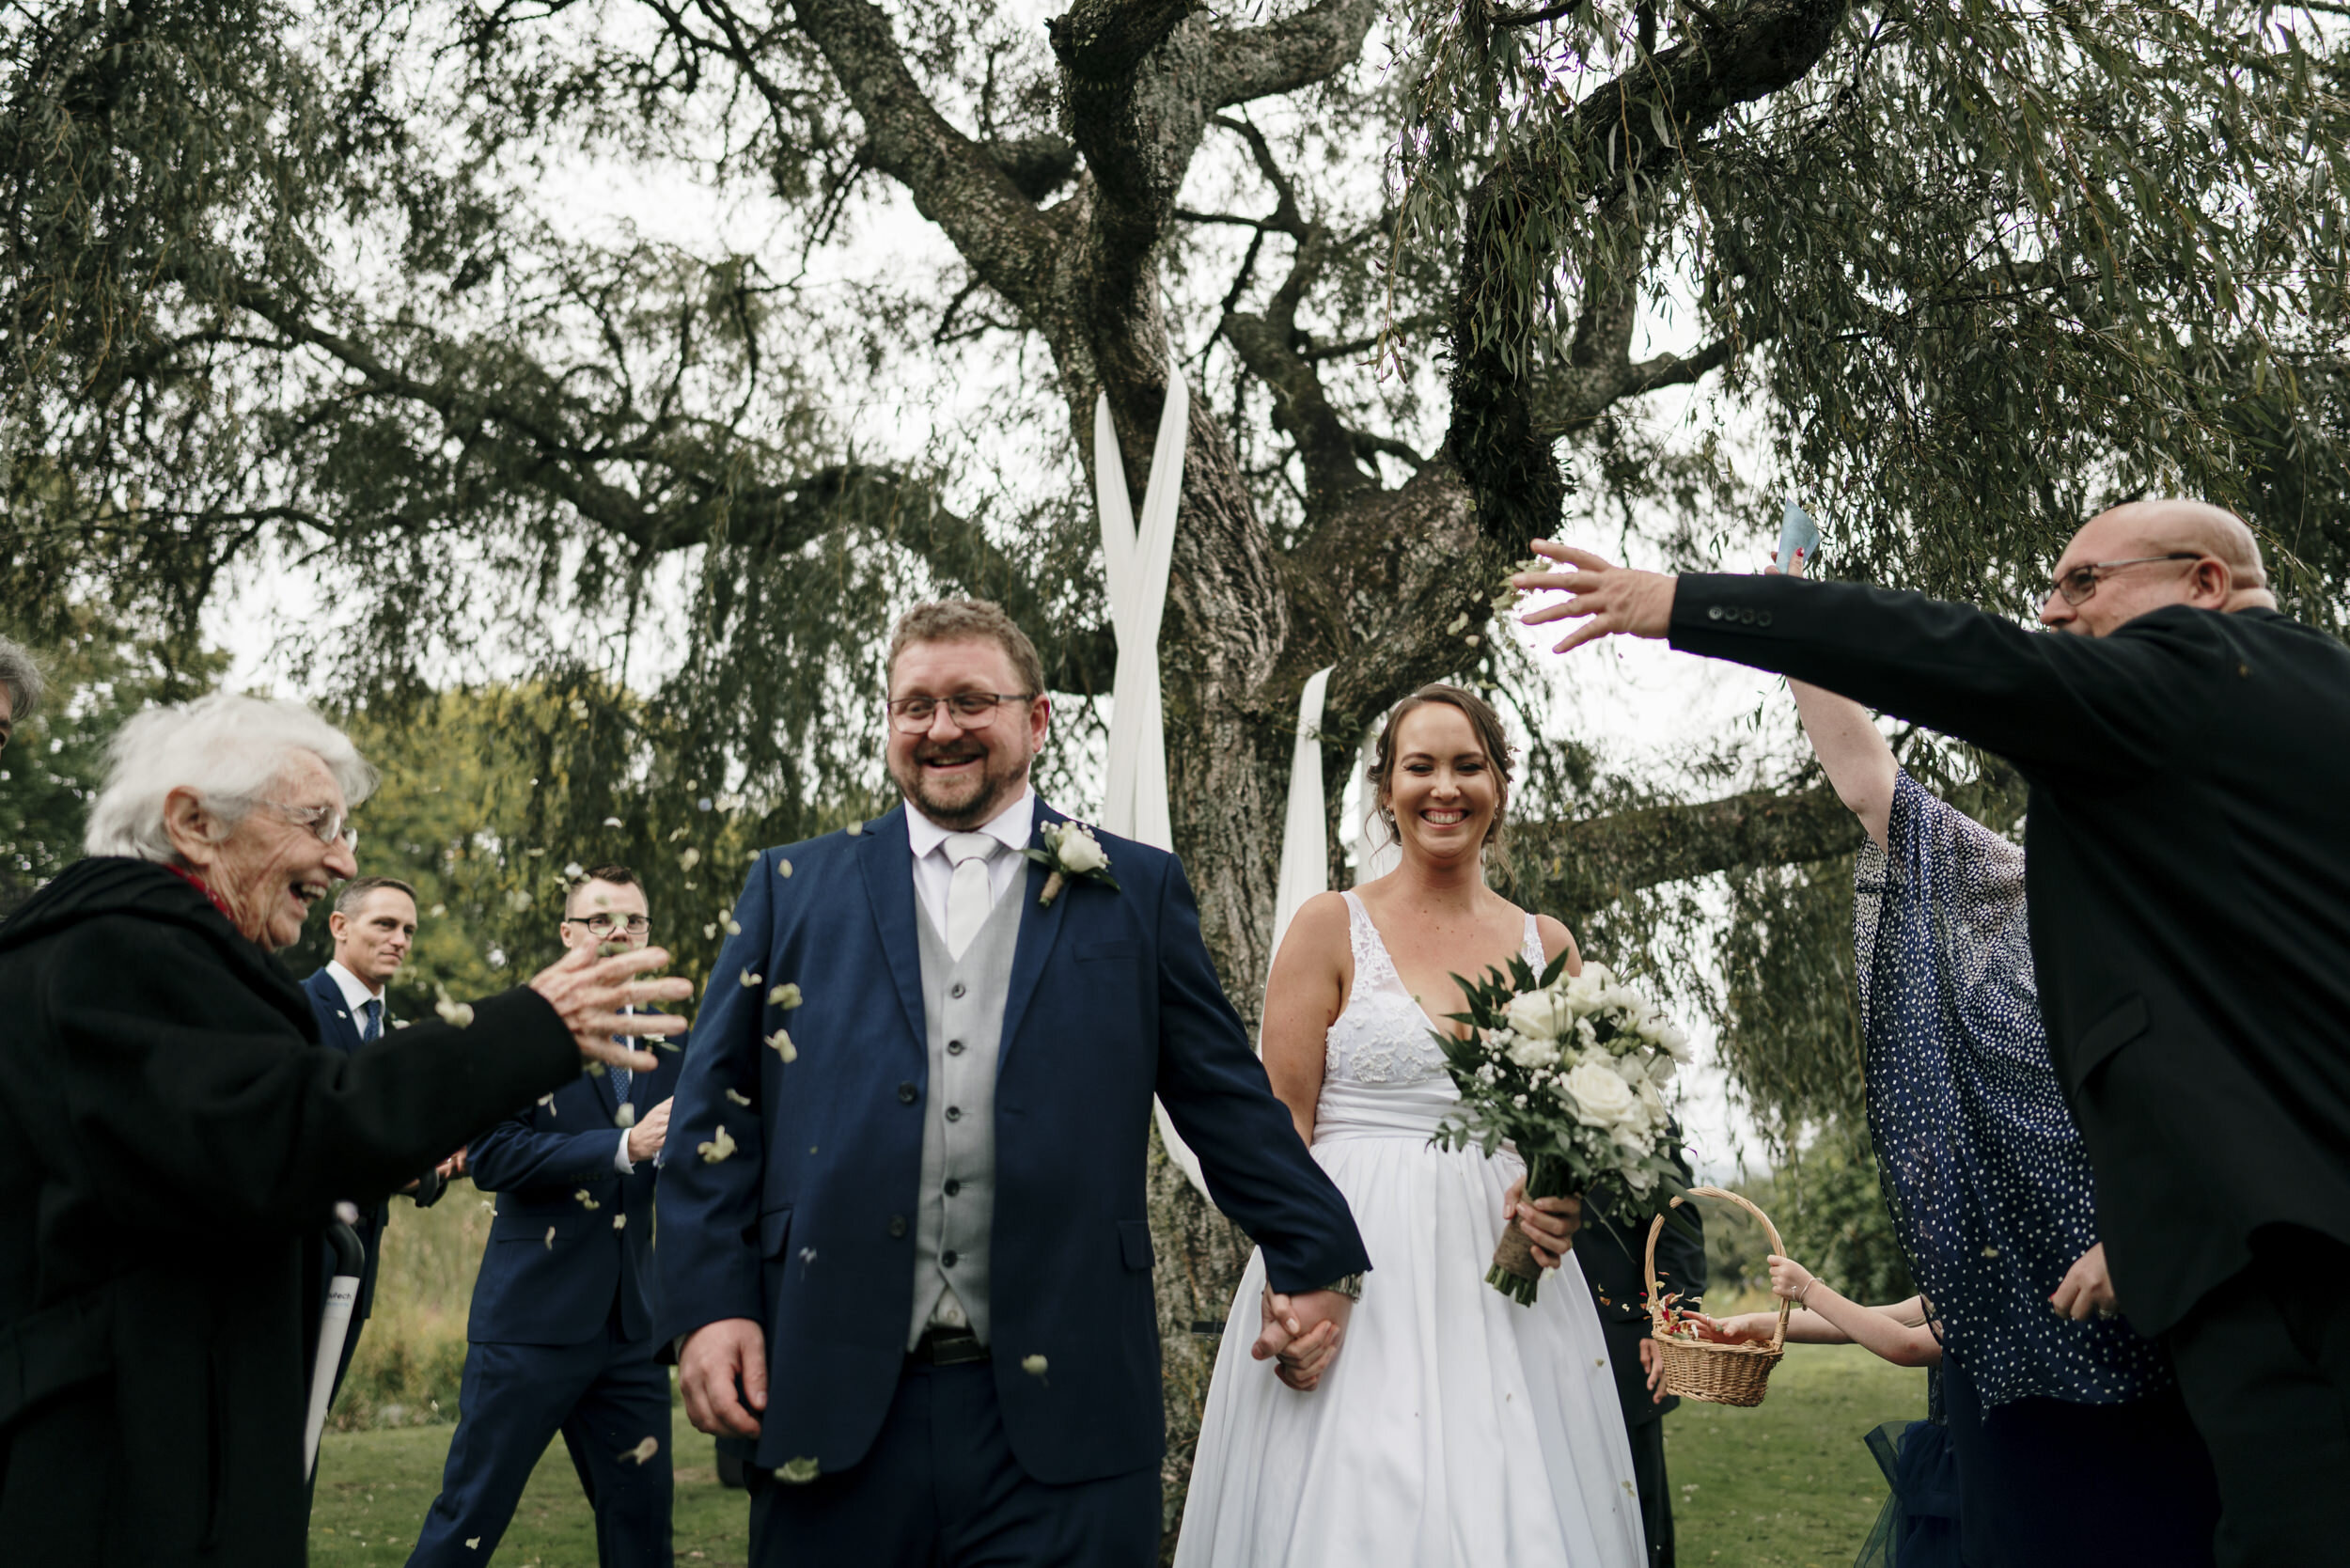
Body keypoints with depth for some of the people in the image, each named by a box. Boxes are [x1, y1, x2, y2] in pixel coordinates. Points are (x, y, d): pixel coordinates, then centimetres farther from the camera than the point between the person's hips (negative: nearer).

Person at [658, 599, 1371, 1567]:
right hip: (830, 1405, 2)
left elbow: (1227, 1099, 9)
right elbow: (716, 1111, 8)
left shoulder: (1136, 892, 7)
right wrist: (710, 1301, -1)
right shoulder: (793, 889, 9)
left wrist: (1317, 1261, 9)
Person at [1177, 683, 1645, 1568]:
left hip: (1501, 1273, 3)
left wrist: (1562, 1201, -7)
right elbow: (1281, 1126, -4)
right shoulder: (1333, 926, 0)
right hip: (1354, 1267, -3)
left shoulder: (1547, 945, 10)